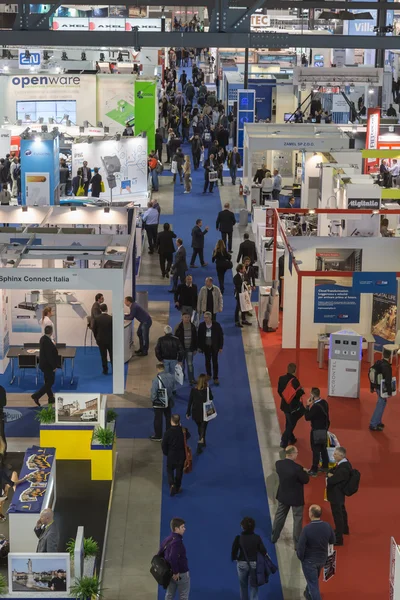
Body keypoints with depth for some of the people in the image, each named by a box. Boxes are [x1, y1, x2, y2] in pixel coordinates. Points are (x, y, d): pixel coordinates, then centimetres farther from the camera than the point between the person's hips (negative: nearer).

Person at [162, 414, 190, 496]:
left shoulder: (168, 432, -22)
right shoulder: (183, 430, -16)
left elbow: (164, 445, -13)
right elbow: (188, 436, 8)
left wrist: (166, 453, 6)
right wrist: (181, 427, 3)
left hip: (171, 455, -2)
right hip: (181, 455, 2)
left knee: (170, 469, 18)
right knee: (179, 471, 17)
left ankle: (172, 484, -3)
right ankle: (177, 488, 27)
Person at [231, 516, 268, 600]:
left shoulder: (238, 538, -13)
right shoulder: (257, 538, -10)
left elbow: (233, 552, -11)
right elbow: (263, 551, -9)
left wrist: (235, 558, 8)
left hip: (242, 564, 0)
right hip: (254, 564, 0)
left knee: (243, 585, 19)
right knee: (253, 586, 7)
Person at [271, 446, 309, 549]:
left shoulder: (278, 464, -12)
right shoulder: (297, 468, -31)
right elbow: (306, 480, -17)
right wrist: (304, 471, 1)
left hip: (283, 495, 6)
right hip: (296, 497, -6)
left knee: (279, 516, 23)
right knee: (297, 520, 10)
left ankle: (274, 537, 37)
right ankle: (297, 543, 18)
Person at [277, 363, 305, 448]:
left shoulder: (281, 378, -6)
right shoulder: (294, 381, -26)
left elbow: (279, 391, 4)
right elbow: (298, 393, -24)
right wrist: (302, 391, -4)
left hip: (284, 405, 7)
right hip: (293, 406, -7)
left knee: (289, 423, 24)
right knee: (291, 424, 7)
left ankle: (291, 438, 38)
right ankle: (284, 441, 5)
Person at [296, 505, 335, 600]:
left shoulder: (307, 529, -31)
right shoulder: (327, 526, -16)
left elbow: (300, 547, -24)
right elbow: (332, 541, 1)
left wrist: (300, 557, -5)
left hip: (309, 561, -6)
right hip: (322, 559, 6)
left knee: (313, 585, 7)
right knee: (314, 579, 31)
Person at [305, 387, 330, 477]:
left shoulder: (315, 407, -28)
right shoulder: (324, 403, 0)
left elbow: (307, 417, -20)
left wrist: (308, 406, -16)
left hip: (317, 431, -8)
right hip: (324, 429, 8)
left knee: (316, 450, -1)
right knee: (323, 448, 19)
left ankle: (314, 470, 6)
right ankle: (325, 467, 30)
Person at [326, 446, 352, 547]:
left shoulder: (343, 469, -33)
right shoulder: (344, 463, -3)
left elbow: (331, 480, -30)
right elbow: (331, 471, 7)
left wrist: (329, 477, -10)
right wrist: (331, 474, -14)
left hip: (336, 495, -11)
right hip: (339, 493, 11)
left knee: (337, 515, -1)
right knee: (341, 511, 29)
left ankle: (338, 539, 7)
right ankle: (344, 529, 50)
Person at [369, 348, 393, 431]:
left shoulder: (377, 363, 1)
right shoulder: (387, 366, -23)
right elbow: (388, 380, -25)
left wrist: (372, 387, 20)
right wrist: (389, 392, -18)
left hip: (377, 387, 8)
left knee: (380, 404, 24)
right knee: (381, 406, 2)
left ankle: (378, 422, 35)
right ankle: (373, 425, 7)